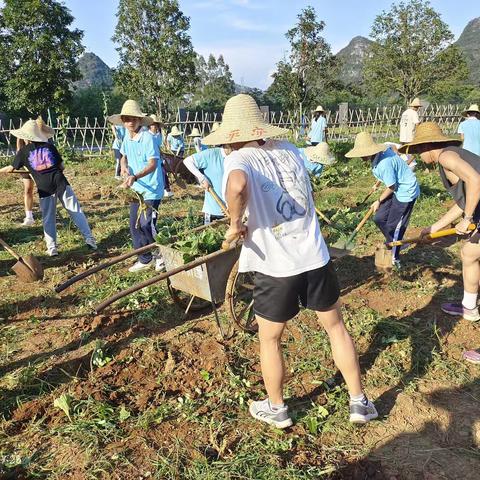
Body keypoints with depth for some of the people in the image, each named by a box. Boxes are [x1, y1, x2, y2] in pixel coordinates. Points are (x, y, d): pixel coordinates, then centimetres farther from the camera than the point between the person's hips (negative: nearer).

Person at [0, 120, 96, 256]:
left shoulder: (23, 151, 7)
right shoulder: (49, 146, 10)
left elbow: (11, 168, 18)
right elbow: (61, 166, 11)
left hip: (45, 188, -1)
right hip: (60, 183, 1)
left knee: (48, 218, 10)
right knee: (76, 211, 4)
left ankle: (52, 248, 8)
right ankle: (89, 239, 0)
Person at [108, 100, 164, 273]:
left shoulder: (147, 137, -17)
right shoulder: (127, 137, 5)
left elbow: (153, 164, -23)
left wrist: (135, 176, -37)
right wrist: (124, 166, -3)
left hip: (151, 189, -8)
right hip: (136, 188, 8)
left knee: (146, 224, -12)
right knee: (135, 226, 11)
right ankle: (145, 259, 25)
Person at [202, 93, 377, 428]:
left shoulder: (239, 158, -12)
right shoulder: (290, 150, 5)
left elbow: (237, 185, -37)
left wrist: (235, 223, -19)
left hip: (276, 267, -4)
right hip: (316, 259, 5)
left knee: (270, 340, 19)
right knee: (336, 327, 22)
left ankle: (277, 410, 36)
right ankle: (360, 403, 34)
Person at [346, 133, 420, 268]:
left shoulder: (384, 164, -32)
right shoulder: (382, 152, -7)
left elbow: (392, 187, -21)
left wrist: (379, 201, -4)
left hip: (406, 192, -9)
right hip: (398, 189, 9)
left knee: (393, 226, -1)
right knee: (380, 218, 11)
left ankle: (394, 259, 16)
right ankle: (394, 244, 31)